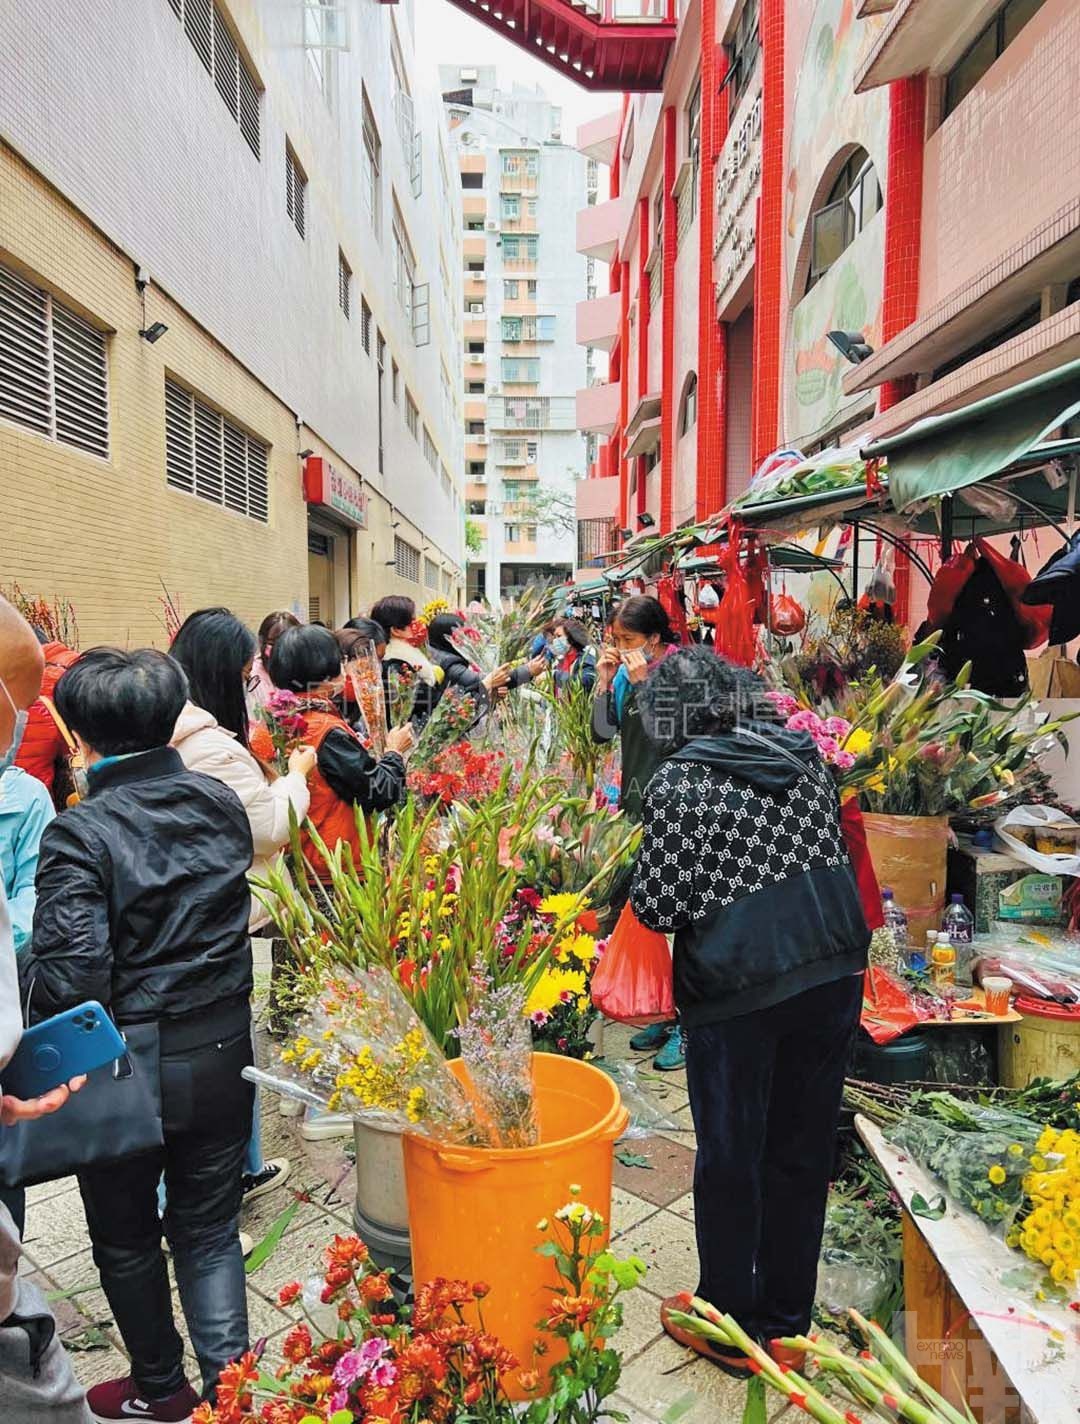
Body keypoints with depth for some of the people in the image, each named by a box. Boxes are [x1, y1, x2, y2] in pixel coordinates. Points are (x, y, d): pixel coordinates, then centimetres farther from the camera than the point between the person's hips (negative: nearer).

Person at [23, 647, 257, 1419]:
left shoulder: (79, 833, -22)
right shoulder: (222, 803, -5)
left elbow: (68, 979, -24)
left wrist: (18, 964, -7)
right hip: (222, 1057, 4)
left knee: (127, 1240, 22)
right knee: (210, 1232, 20)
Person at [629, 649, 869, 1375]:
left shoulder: (678, 784, -13)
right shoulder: (805, 753, 3)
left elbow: (659, 909, -12)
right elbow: (835, 853, 12)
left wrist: (643, 883, 7)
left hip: (739, 993, -5)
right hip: (835, 974, 5)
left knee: (731, 1161, 13)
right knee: (803, 1153, 18)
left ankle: (731, 1329, 31)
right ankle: (786, 1325, 34)